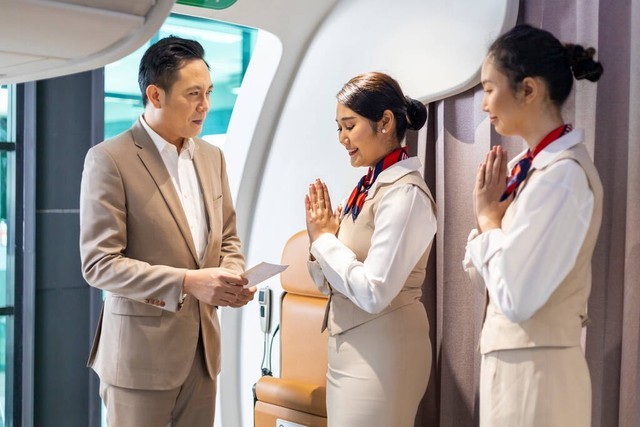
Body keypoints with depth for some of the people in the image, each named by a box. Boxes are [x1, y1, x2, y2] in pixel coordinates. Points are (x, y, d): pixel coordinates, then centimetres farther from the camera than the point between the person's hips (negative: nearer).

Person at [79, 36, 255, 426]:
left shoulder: (212, 157, 8)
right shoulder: (109, 160, -11)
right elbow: (99, 264, -15)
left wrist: (233, 277, -5)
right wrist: (187, 283, -24)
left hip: (203, 348, 6)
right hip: (142, 352, -6)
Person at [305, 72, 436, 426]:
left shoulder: (405, 194, -17)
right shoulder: (368, 187, 6)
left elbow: (373, 293, -23)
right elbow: (330, 284, 12)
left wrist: (325, 238, -11)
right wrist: (319, 237, -6)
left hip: (380, 355, -8)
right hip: (347, 348, 8)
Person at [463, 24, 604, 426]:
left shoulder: (563, 174, -21)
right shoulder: (530, 166, 5)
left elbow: (516, 298, -25)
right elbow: (479, 271, 10)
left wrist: (489, 217, -12)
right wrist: (490, 213, -7)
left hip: (533, 370, -8)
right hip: (513, 362, 8)